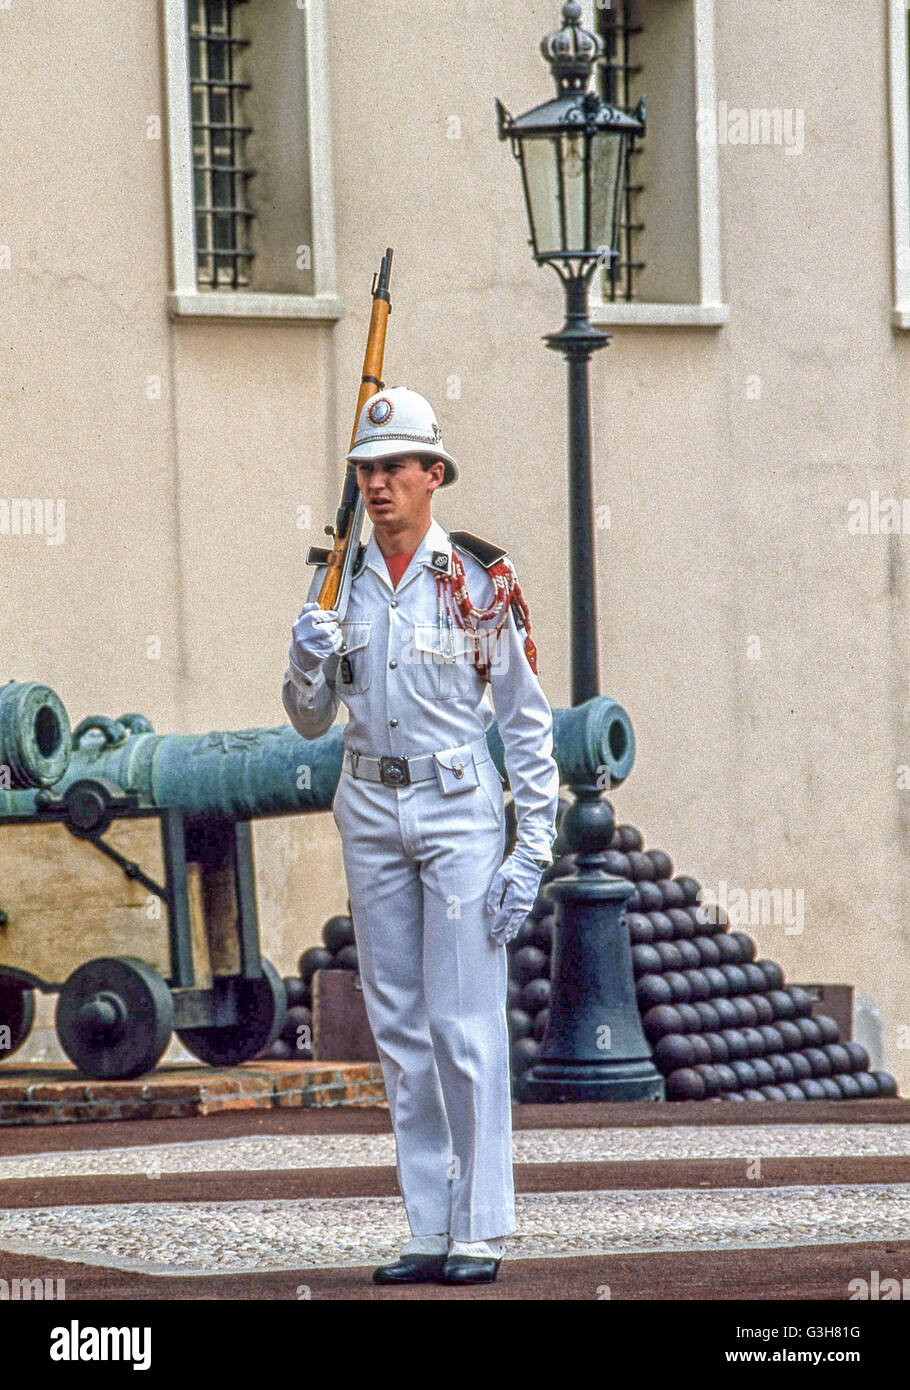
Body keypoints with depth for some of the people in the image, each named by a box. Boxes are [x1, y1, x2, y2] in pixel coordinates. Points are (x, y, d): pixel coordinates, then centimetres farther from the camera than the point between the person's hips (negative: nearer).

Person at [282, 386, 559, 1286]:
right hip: (369, 811, 5)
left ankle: (483, 1232, -4)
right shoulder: (340, 581, 7)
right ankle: (430, 1234, 10)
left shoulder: (482, 583, -6)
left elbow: (527, 722, -4)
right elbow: (310, 720, 12)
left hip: (459, 808, -5)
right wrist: (307, 660, -11)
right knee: (398, 1027, 5)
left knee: (466, 1022, -8)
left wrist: (532, 851, -10)